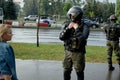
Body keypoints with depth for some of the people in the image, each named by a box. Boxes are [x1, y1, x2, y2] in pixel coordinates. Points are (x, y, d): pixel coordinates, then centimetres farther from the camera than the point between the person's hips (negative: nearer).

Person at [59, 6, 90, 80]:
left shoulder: (84, 26, -12)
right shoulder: (66, 25, 0)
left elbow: (83, 38, -26)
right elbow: (61, 37, -8)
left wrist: (77, 29, -21)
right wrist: (68, 28, -17)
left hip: (78, 53, -3)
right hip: (68, 52, 4)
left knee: (79, 72, 6)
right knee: (66, 71, 12)